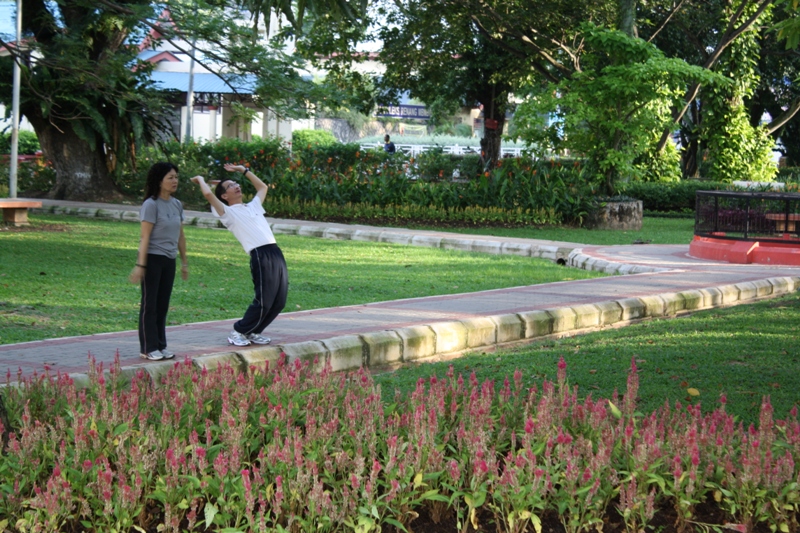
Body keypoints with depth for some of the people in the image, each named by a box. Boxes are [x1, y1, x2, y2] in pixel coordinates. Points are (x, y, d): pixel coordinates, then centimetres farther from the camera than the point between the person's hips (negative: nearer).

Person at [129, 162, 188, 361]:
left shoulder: (177, 205, 9)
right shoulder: (151, 204, -12)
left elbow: (180, 236, 15)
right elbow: (145, 237, -14)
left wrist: (184, 262, 16)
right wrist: (140, 265, -18)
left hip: (169, 261, 6)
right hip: (152, 259, -6)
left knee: (163, 306, 11)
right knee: (150, 305, 1)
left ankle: (160, 346, 18)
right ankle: (148, 348, 6)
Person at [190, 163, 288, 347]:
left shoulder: (253, 206, 25)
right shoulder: (228, 212, 4)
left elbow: (262, 187, 42)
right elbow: (208, 194, -10)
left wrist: (243, 170, 39)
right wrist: (201, 180, 10)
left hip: (277, 253, 7)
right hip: (260, 256, -7)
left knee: (279, 302, 6)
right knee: (263, 302, -10)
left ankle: (253, 332, 21)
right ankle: (238, 332, 8)